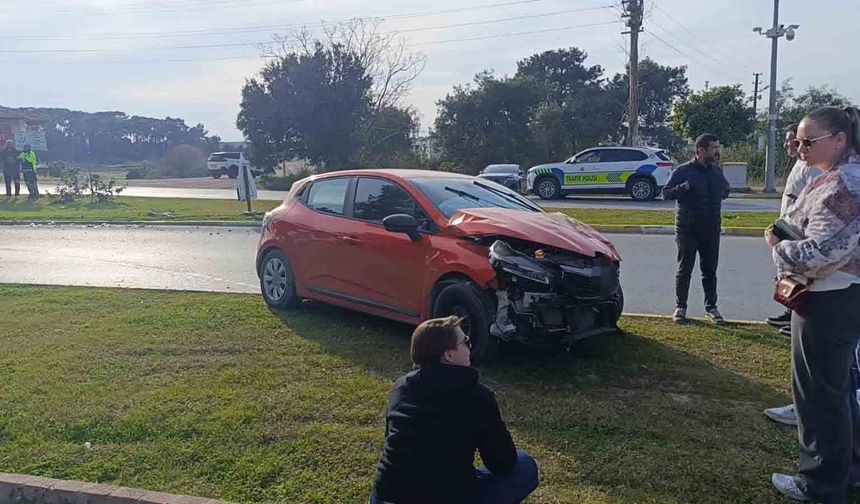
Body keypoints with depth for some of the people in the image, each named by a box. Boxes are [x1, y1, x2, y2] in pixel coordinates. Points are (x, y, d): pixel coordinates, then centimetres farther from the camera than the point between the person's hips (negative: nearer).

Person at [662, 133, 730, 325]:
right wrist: (683, 187, -25)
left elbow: (725, 191, 25)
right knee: (684, 270, 3)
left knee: (710, 270, 10)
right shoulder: (683, 171, -7)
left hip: (712, 229, 5)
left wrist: (724, 192, 4)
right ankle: (680, 307, 12)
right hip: (687, 229, -4)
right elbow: (666, 192, -9)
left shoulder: (717, 171, 9)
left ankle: (711, 307, 20)